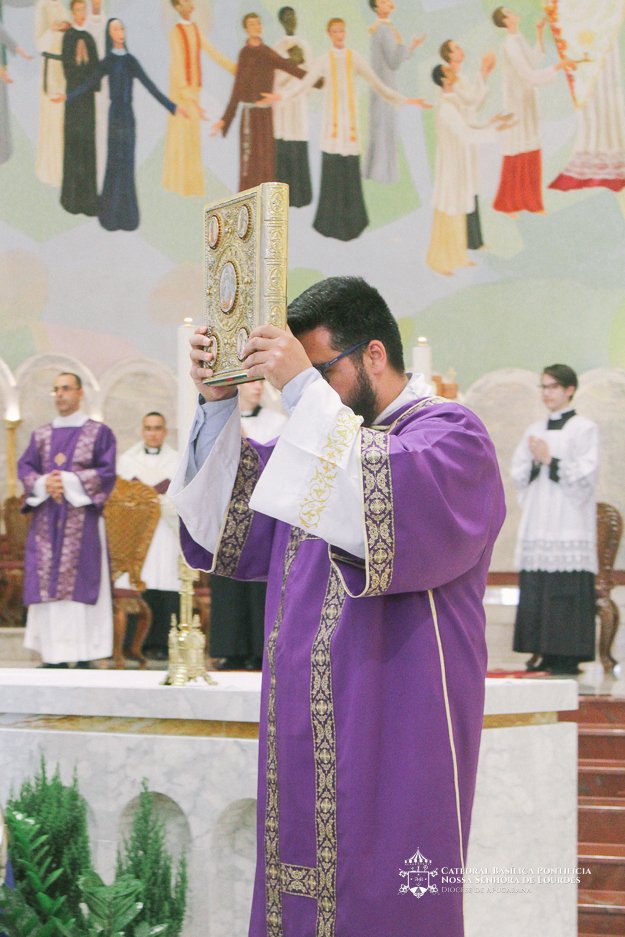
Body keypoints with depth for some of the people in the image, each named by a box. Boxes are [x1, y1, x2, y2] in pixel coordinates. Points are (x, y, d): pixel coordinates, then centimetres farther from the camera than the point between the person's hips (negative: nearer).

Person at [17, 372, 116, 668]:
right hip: (47, 519, 4)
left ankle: (84, 654, -7)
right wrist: (43, 483, -11)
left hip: (82, 519, -4)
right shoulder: (41, 434, 16)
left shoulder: (99, 432, 4)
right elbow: (25, 467, 10)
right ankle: (54, 655, 0)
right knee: (47, 583, -1)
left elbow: (106, 472, -5)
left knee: (80, 582, -8)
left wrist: (69, 482, -14)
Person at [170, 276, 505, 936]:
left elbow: (388, 502, -27)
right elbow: (235, 527, 13)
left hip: (392, 731, -7)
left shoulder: (450, 434, -6)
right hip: (307, 737, 7)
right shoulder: (327, 436, 17)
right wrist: (217, 404, 2)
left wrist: (305, 390, -25)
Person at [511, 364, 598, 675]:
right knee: (536, 589, 1)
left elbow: (585, 474, -9)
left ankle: (568, 656, -9)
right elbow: (518, 473, 14)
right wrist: (534, 462, -5)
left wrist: (550, 460, -12)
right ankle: (543, 652, 5)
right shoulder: (534, 430, 19)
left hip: (569, 525, -6)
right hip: (537, 524, 6)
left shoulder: (584, 429, 1)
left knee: (566, 590, -10)